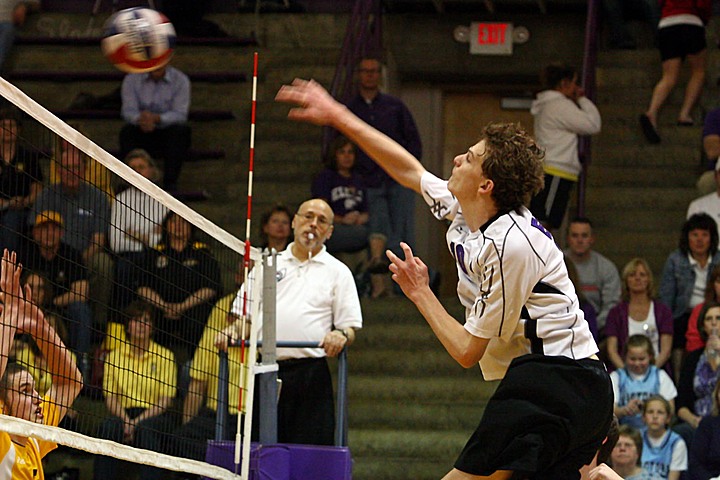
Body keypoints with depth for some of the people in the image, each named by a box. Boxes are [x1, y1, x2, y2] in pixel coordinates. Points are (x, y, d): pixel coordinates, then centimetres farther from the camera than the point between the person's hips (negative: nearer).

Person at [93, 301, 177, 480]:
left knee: (145, 429, -36)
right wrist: (125, 421, -16)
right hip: (124, 415, 2)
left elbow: (165, 401, -3)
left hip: (156, 417, -2)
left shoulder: (165, 356, 2)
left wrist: (137, 422, -16)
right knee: (108, 427, -32)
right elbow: (110, 397, 4)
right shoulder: (114, 356, 9)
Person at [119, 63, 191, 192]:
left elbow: (180, 114, -14)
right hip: (142, 135, 1)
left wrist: (156, 118, -35)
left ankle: (170, 183, -29)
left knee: (181, 130, -32)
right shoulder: (131, 79, -1)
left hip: (168, 133, -1)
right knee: (127, 131, -29)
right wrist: (140, 119, -37)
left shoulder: (181, 80, -4)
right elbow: (128, 111, -11)